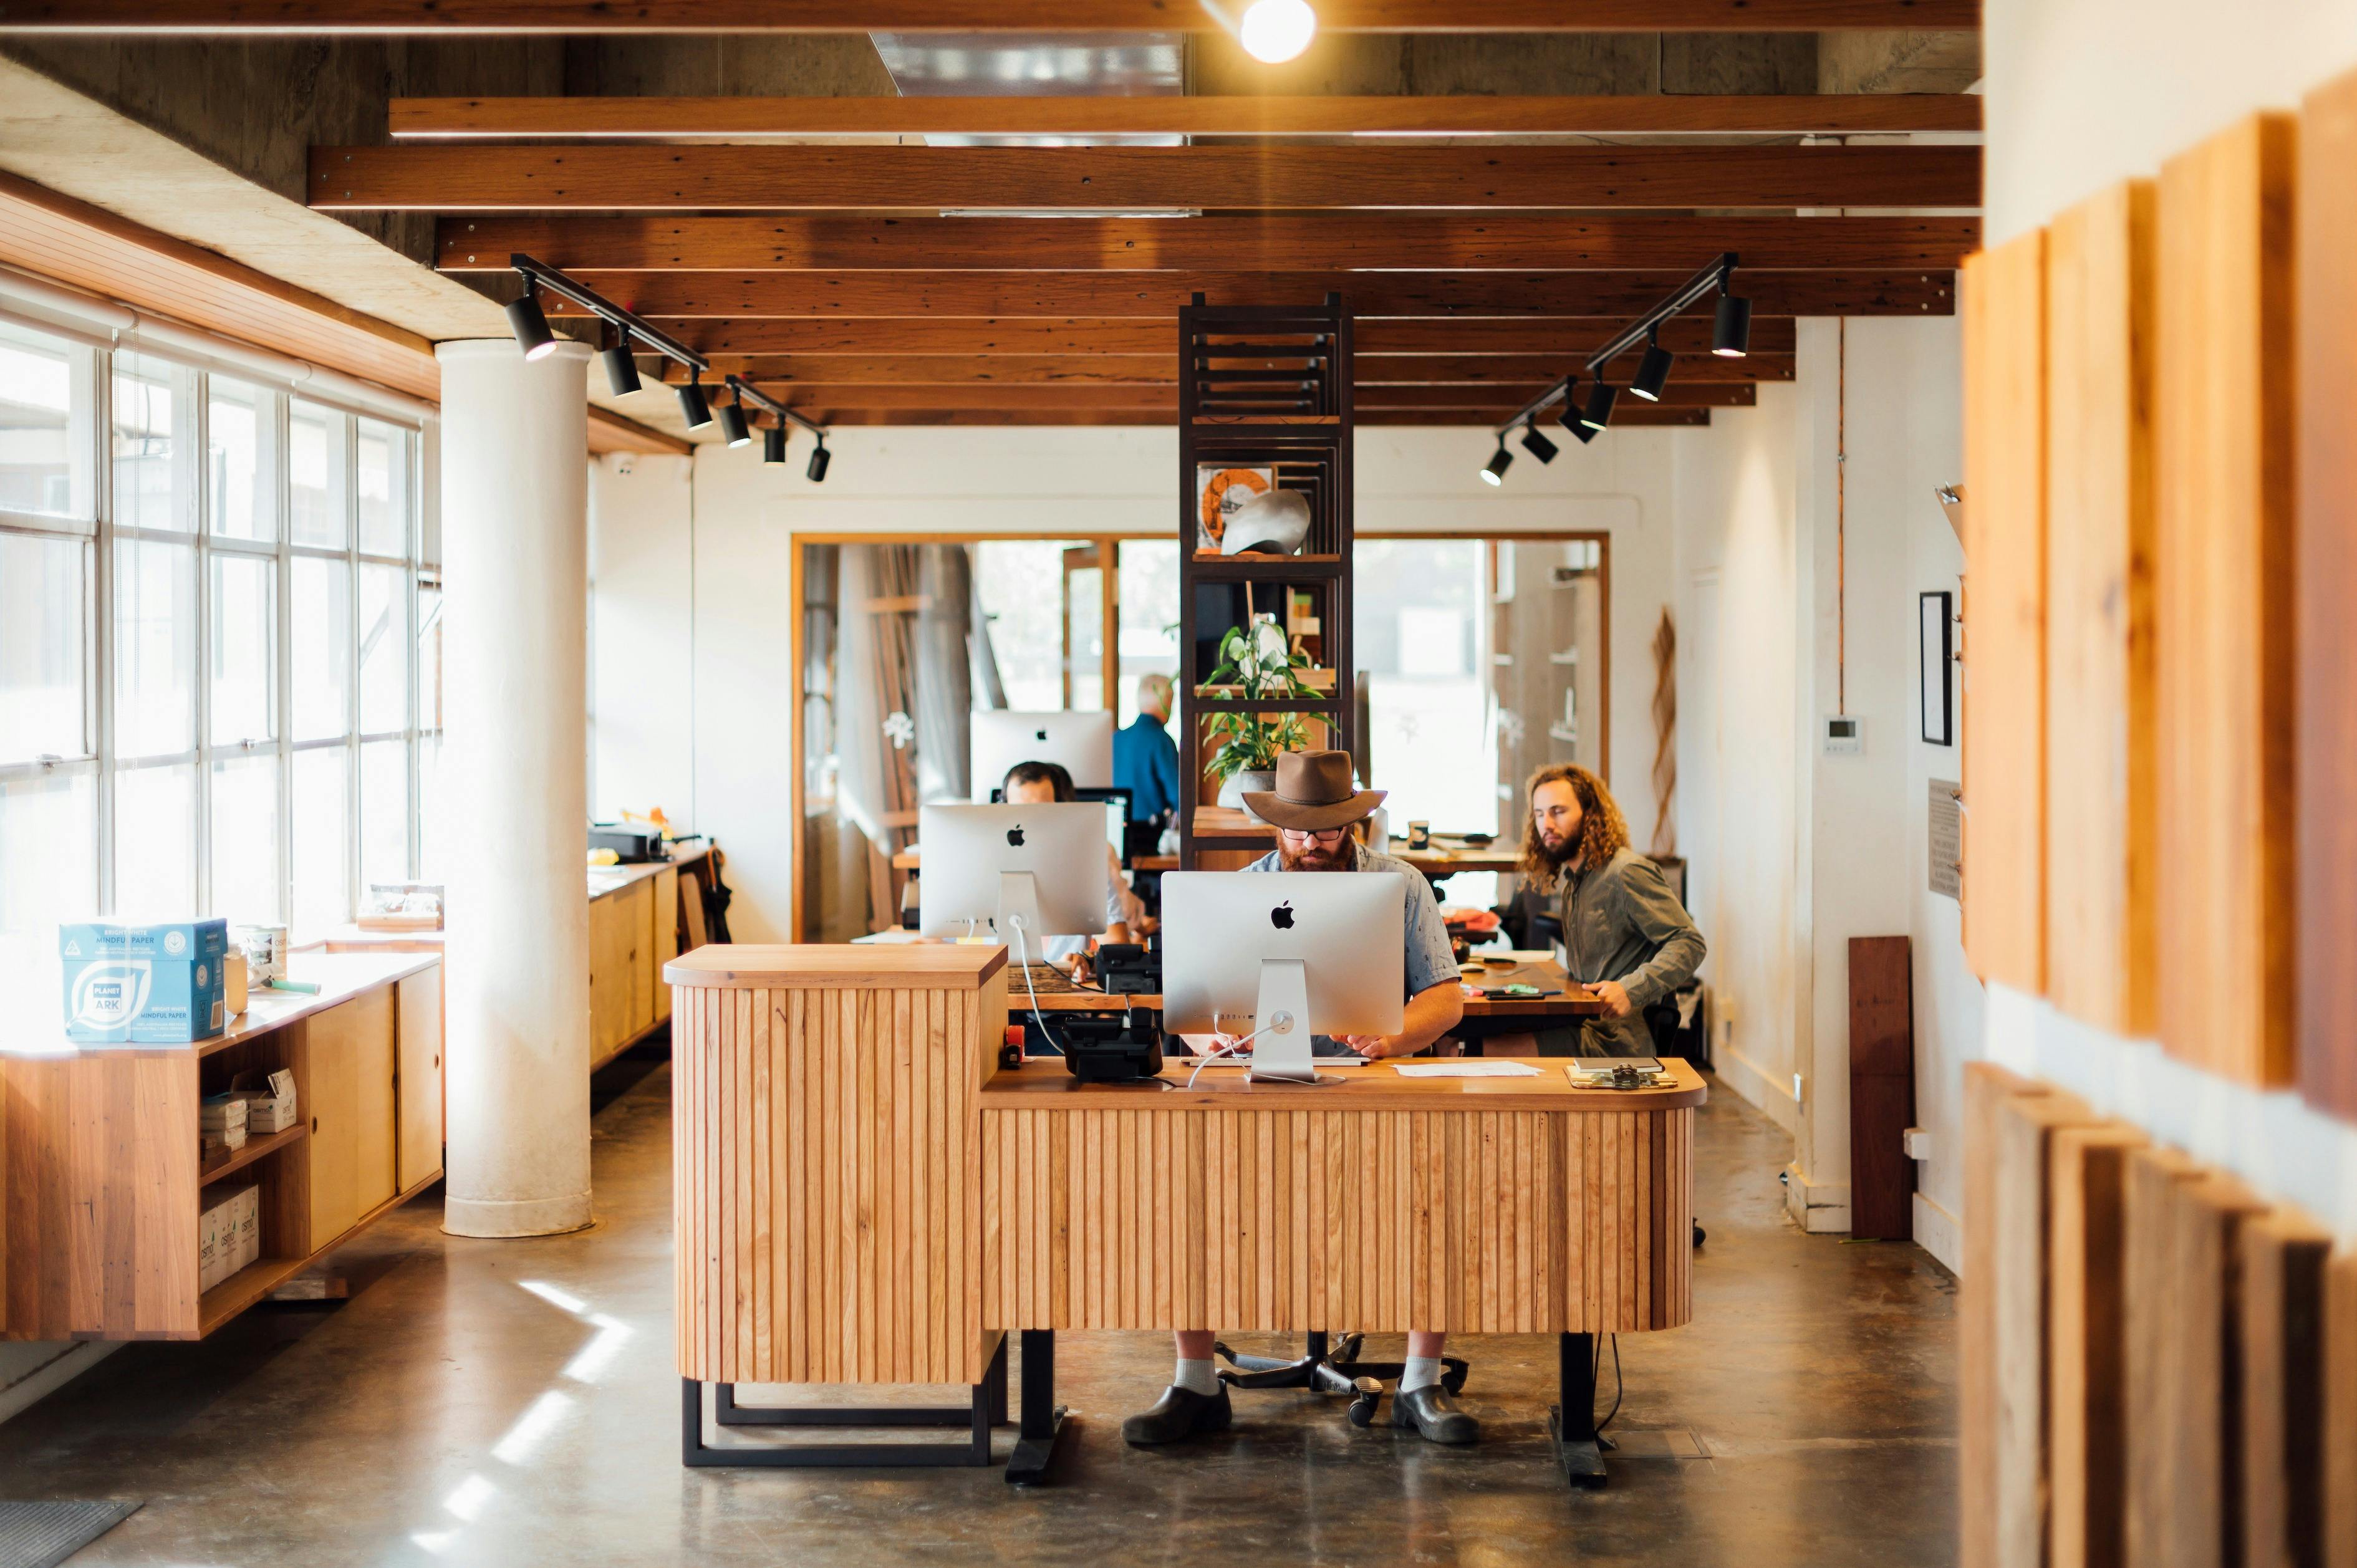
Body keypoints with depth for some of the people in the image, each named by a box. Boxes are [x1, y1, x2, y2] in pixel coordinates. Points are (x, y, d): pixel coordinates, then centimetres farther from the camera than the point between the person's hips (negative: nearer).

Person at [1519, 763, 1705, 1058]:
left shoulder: (1626, 872, -9)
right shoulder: (1571, 879, 20)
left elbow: (1689, 944, -14)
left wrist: (1631, 990, -25)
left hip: (1616, 1041, -8)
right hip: (1585, 1026, 8)